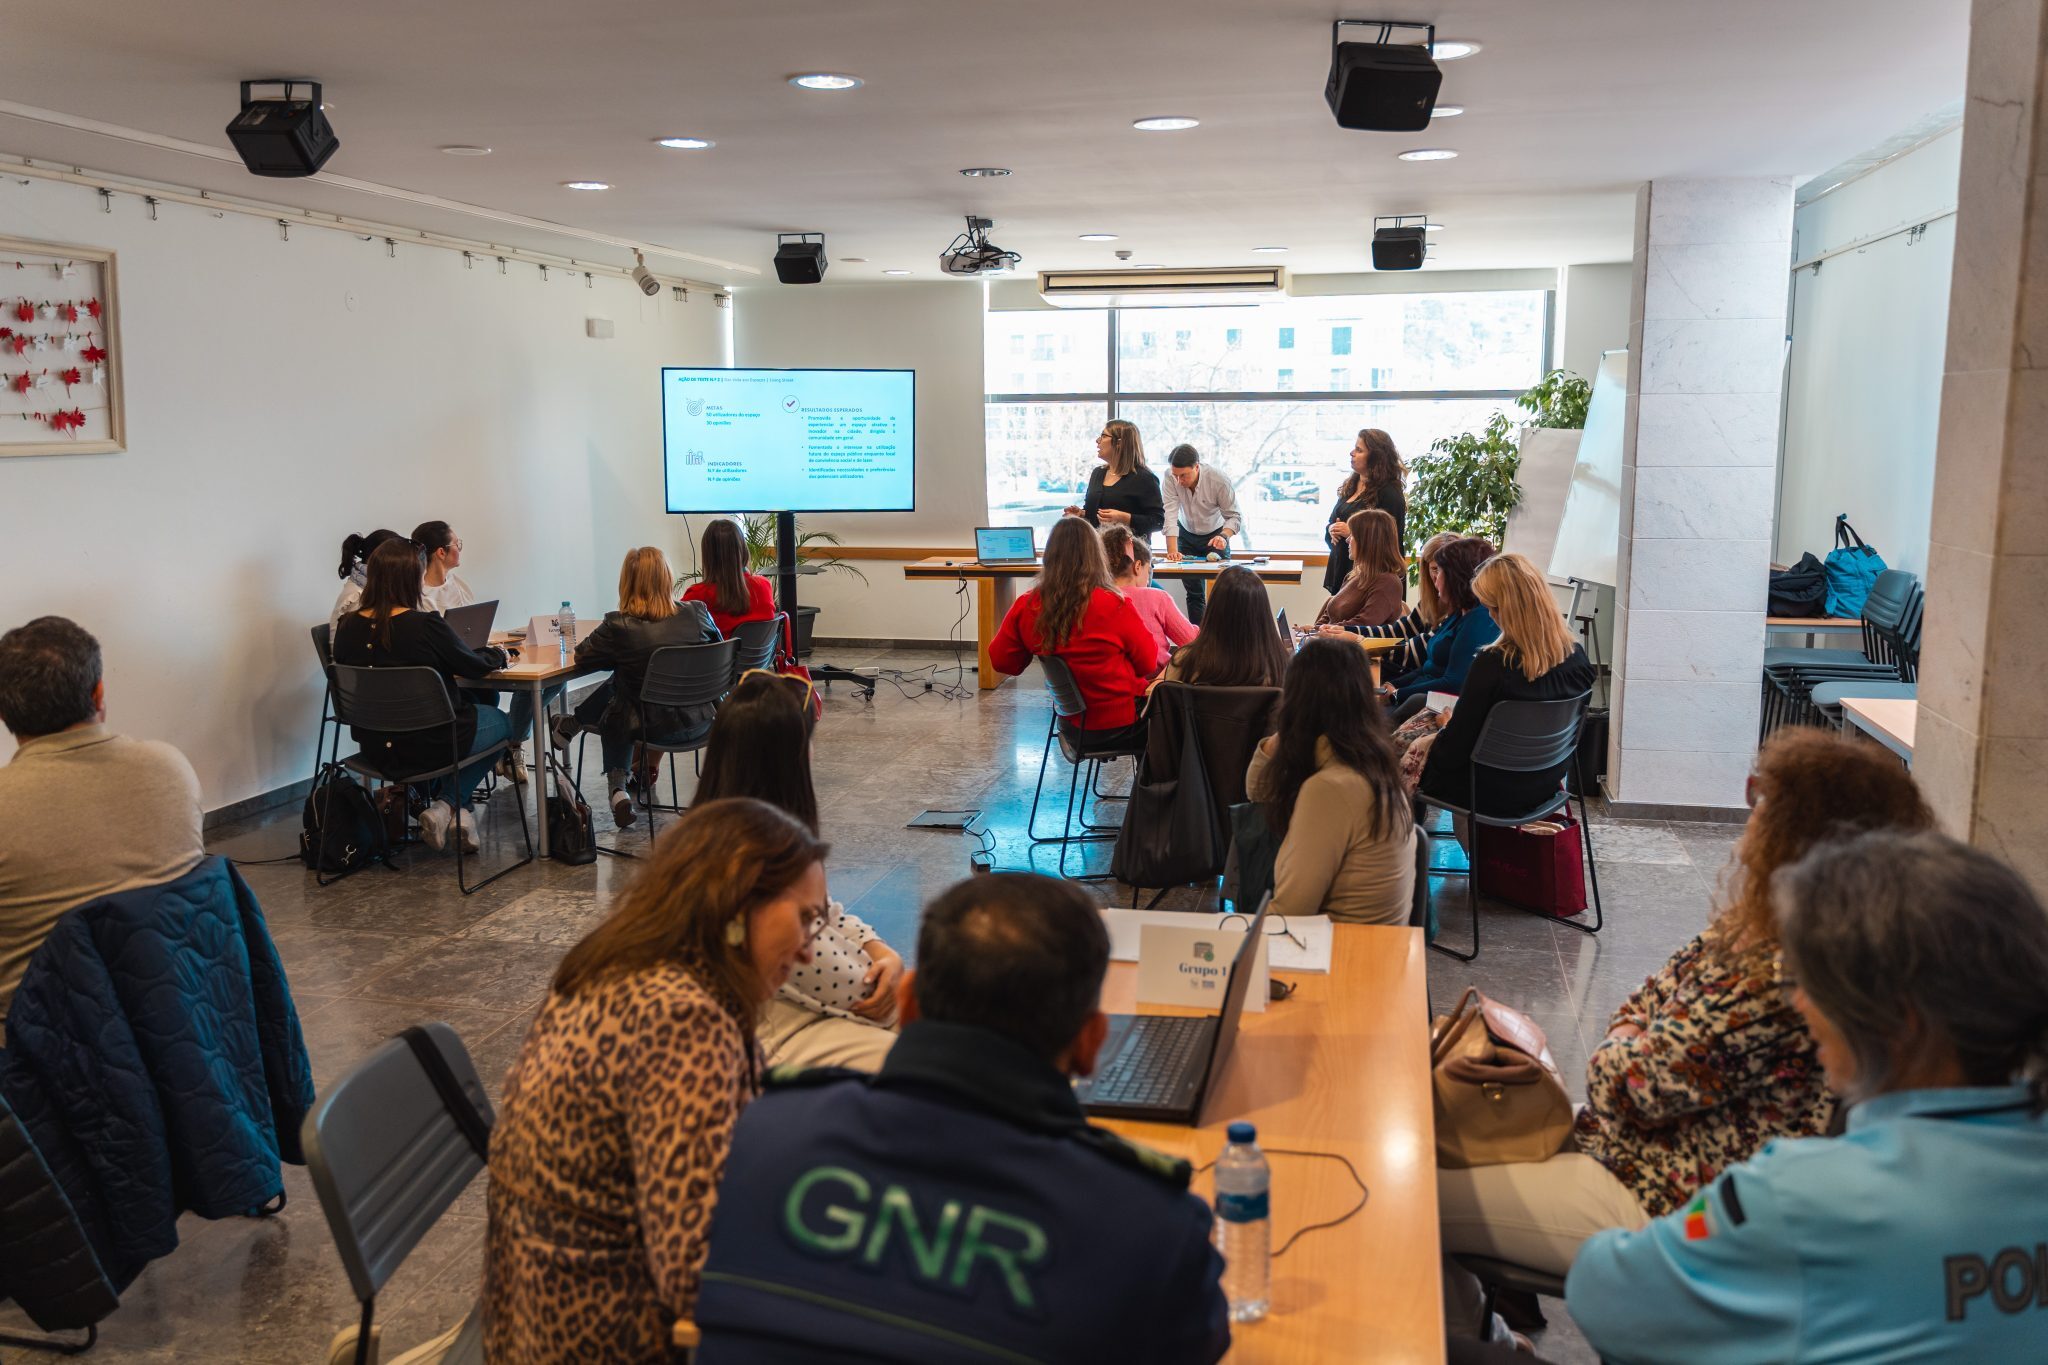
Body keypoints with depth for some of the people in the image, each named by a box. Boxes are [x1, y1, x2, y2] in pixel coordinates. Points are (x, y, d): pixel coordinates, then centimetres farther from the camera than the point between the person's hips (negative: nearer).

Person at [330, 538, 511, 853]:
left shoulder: (348, 627, -5)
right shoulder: (425, 625, -22)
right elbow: (475, 666, -7)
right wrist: (496, 653, 16)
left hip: (374, 744, 6)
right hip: (427, 744, -6)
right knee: (502, 722, 22)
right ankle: (447, 806, 10)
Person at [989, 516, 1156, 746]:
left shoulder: (1026, 606, -13)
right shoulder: (1113, 606, -23)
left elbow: (1001, 660, 2)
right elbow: (1148, 663, -10)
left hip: (1072, 724, 5)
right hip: (1121, 722, -5)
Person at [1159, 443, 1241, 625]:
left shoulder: (1219, 479, -29)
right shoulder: (1170, 476, -24)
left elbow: (1234, 516, -23)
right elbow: (1170, 514, -29)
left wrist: (1224, 536, -43)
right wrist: (1172, 550, -39)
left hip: (1215, 535, -2)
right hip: (1187, 534, 2)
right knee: (1193, 591, 2)